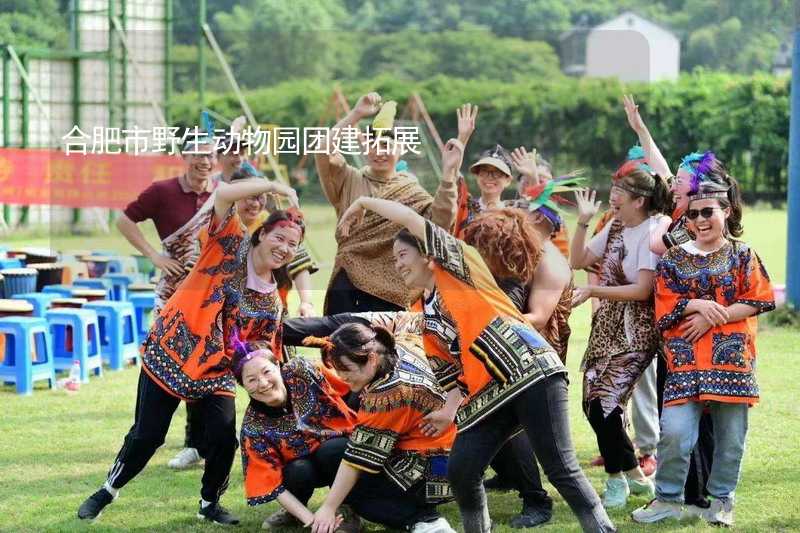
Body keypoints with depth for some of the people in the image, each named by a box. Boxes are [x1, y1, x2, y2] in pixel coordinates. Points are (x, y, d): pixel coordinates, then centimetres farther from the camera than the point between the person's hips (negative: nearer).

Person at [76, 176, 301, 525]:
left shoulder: (272, 302, 4)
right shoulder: (230, 247, -7)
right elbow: (223, 194, -20)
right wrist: (274, 186, -21)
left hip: (216, 373, 3)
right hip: (168, 355, -3)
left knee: (224, 438, -11)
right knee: (147, 435, 1)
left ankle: (210, 504, 15)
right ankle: (108, 491, 24)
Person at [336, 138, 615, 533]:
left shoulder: (458, 270, 3)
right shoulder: (420, 316, 22)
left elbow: (413, 219, -7)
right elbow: (448, 368, 23)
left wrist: (364, 202, 3)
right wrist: (450, 410, 7)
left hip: (532, 372, -8)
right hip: (487, 395, 8)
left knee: (561, 469, -13)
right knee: (459, 472, -6)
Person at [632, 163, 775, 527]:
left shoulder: (742, 255, 5)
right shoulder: (674, 259, 8)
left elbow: (760, 301, -3)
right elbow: (664, 312, 2)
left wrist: (712, 316, -10)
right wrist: (696, 305, -15)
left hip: (732, 359, 0)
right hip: (685, 361, 0)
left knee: (730, 436, 5)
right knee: (674, 431, -12)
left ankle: (722, 501, 21)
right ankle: (668, 499, 4)